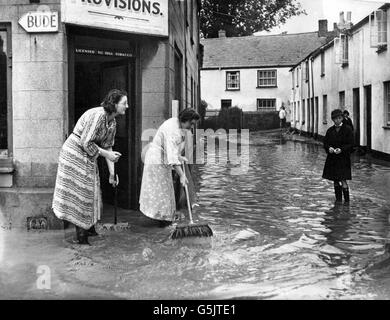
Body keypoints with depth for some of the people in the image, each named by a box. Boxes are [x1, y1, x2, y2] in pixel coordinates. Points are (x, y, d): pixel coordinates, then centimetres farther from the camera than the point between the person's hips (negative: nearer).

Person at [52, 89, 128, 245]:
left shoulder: (112, 122, 4)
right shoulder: (98, 115, -25)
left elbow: (107, 147, 8)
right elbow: (85, 143, -26)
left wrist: (112, 174, 6)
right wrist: (105, 154, -18)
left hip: (88, 158, 9)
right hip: (75, 153, -9)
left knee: (91, 192, 14)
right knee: (80, 192, -2)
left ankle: (89, 228, 27)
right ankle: (81, 234, 7)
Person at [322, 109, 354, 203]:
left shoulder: (347, 129, -4)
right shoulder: (330, 130, 8)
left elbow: (351, 144, -6)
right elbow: (325, 143, 9)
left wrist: (341, 149, -21)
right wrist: (329, 148, -12)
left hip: (344, 158, -4)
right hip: (332, 159, 5)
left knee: (343, 181, -10)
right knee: (335, 181, 11)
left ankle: (347, 201, -1)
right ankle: (338, 200, 23)